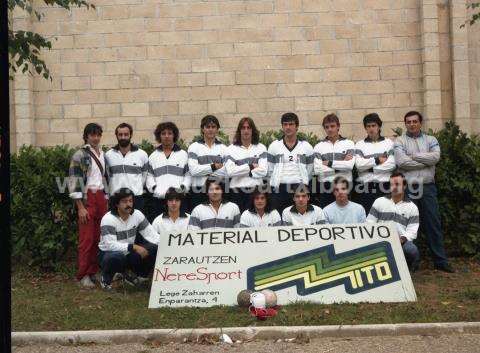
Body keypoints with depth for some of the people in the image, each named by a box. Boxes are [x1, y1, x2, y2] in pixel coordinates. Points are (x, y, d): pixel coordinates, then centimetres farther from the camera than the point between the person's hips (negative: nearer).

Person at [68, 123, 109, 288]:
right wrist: (80, 208, -15)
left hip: (101, 197, 6)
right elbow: (74, 182, -11)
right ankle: (83, 275, 7)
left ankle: (93, 271, 16)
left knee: (98, 237, 5)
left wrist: (106, 200, 14)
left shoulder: (103, 155, 13)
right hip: (86, 198, -6)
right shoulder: (80, 155, -6)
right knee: (87, 238, -3)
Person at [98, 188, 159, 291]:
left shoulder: (137, 215, -5)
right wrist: (134, 247, -35)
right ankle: (105, 279, -6)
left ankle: (130, 274, 8)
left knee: (154, 248, -15)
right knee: (117, 256, -41)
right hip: (108, 254, -5)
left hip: (128, 254, 6)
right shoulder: (108, 219, -21)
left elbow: (150, 234, -6)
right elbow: (110, 245, -30)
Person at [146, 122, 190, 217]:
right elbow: (149, 176, 13)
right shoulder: (153, 156, 16)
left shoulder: (183, 154, 10)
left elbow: (188, 175, 6)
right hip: (158, 198, 2)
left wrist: (182, 187, -9)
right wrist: (154, 188, -4)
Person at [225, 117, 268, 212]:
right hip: (237, 191, 0)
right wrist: (250, 167, -6)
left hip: (256, 190, 0)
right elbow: (229, 171, -9)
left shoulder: (261, 148, 7)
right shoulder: (231, 149, 5)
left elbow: (263, 171, -6)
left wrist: (240, 171, -4)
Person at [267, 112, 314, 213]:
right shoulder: (274, 146, 6)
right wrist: (277, 184, 4)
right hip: (279, 190, 0)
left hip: (300, 189, 0)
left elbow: (310, 170, 7)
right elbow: (270, 169, 7)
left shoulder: (306, 146, 6)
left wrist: (303, 184, 3)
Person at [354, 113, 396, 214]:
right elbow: (359, 164, -6)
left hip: (384, 186, 0)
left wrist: (370, 168, -5)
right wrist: (377, 160, -5)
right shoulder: (360, 144, 10)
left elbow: (391, 164, -4)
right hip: (365, 187, 0)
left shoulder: (389, 143, 10)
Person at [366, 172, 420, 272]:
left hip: (401, 241, 0)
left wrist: (402, 239, -19)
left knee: (411, 250, -33)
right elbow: (369, 223, 11)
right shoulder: (379, 202, 14)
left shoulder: (412, 207, 11)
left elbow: (412, 231, 3)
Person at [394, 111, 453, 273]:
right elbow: (401, 162, -14)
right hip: (408, 188, -2)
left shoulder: (431, 140, 11)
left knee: (433, 223, 5)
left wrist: (413, 155, -9)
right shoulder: (399, 141, 3)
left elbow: (436, 157, -8)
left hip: (428, 187, 2)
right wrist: (426, 161, -8)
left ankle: (441, 261, 13)